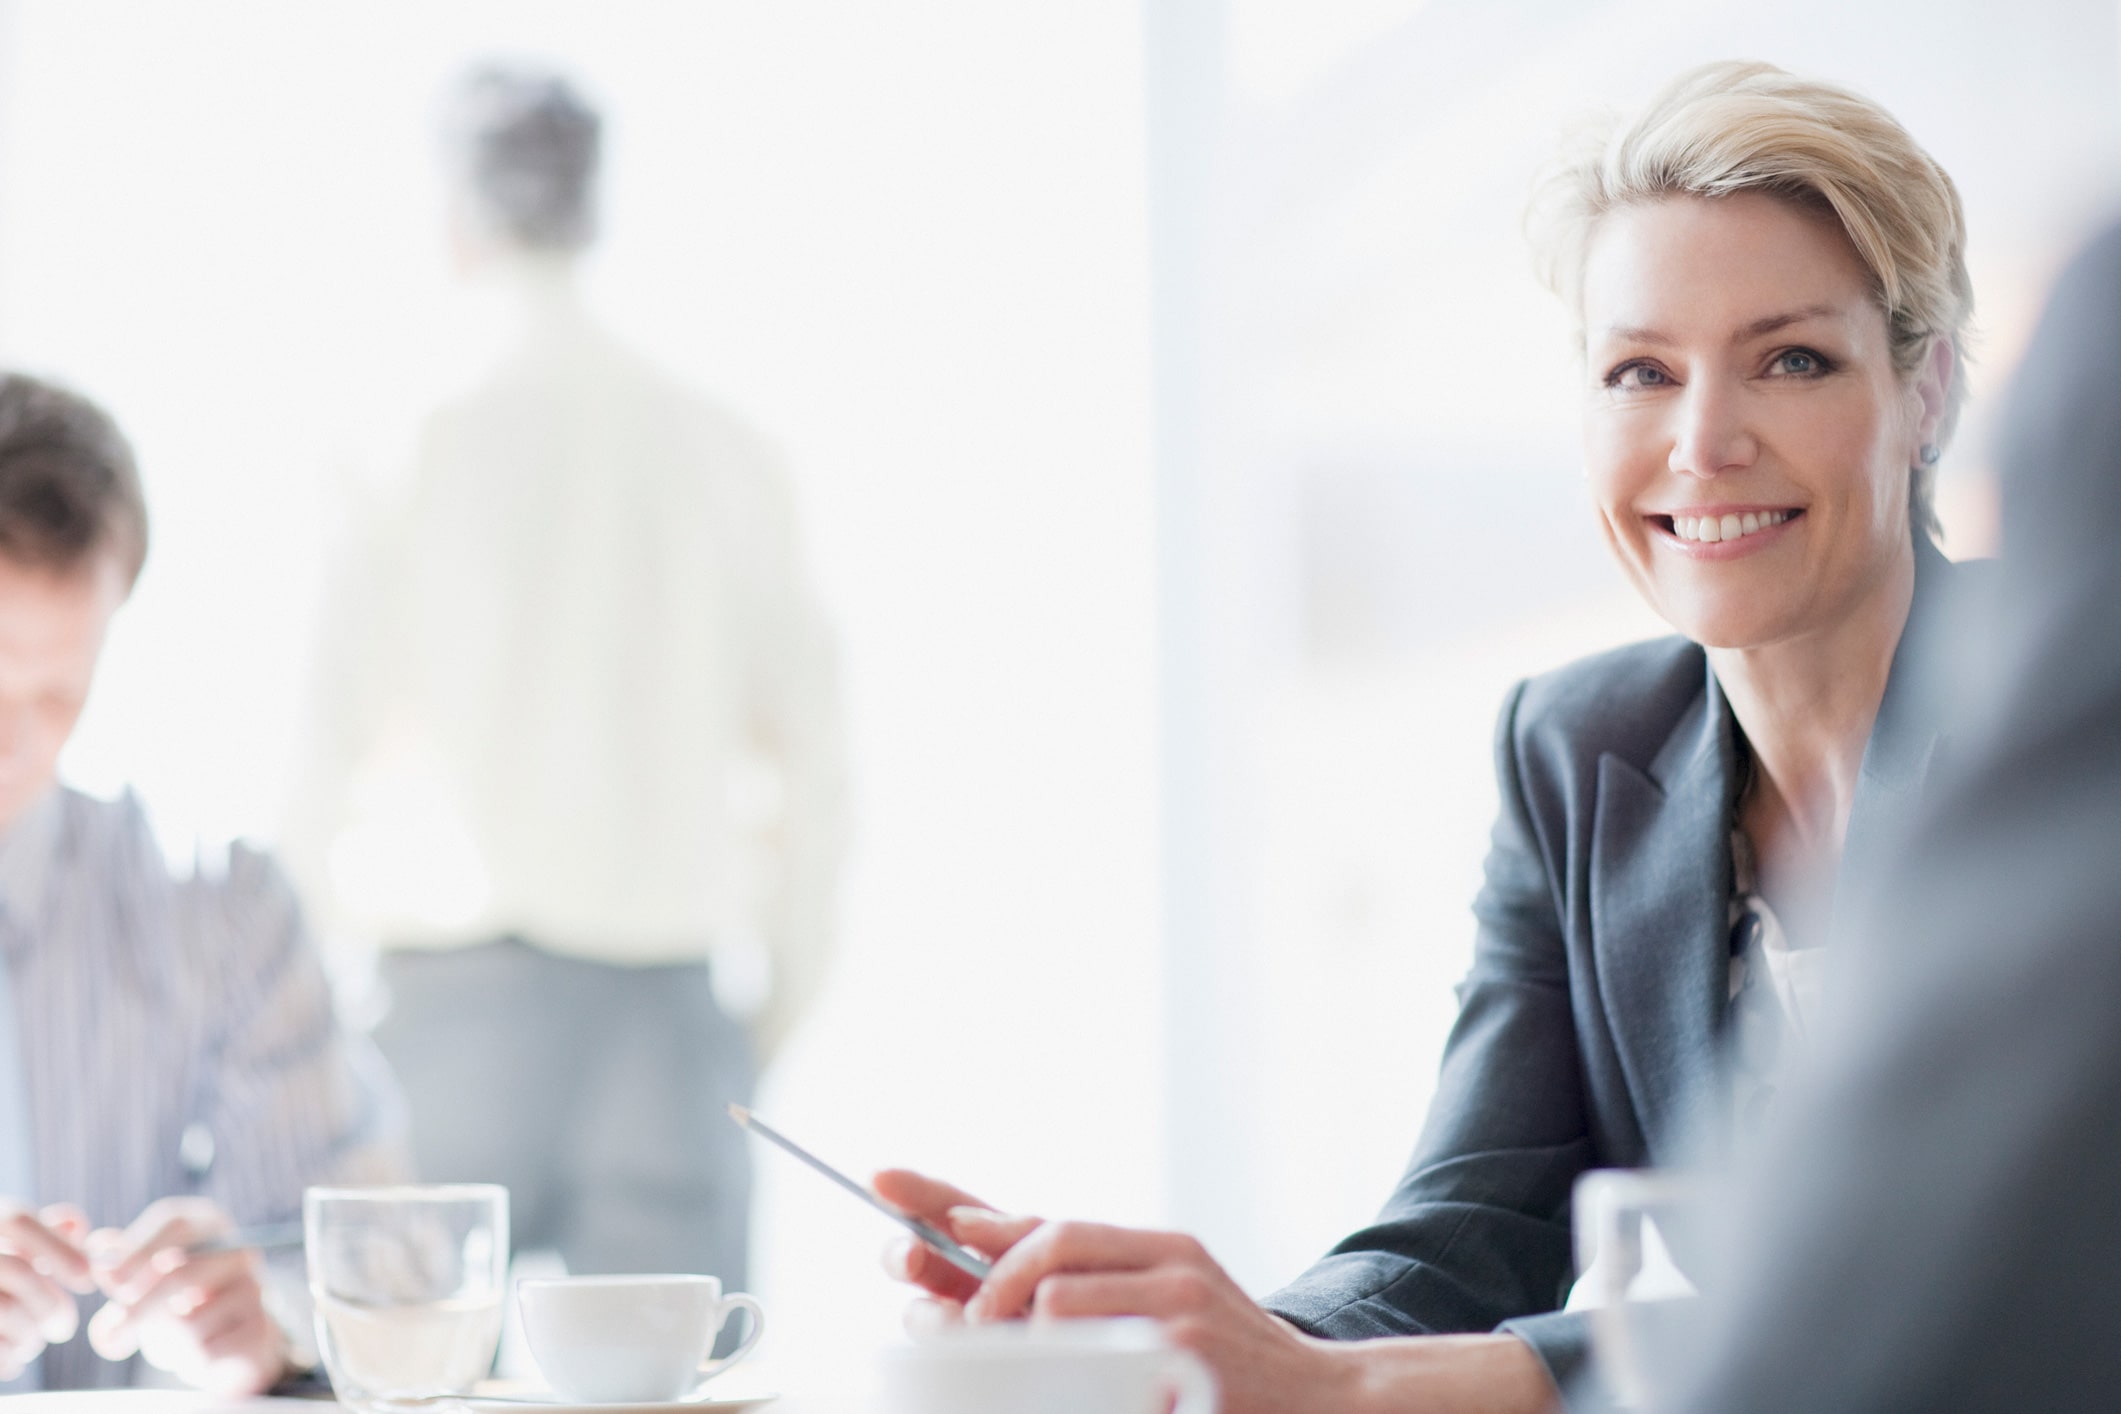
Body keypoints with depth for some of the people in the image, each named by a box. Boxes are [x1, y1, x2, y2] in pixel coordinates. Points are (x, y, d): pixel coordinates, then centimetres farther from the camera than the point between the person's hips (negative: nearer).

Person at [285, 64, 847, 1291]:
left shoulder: (414, 452, -5)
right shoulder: (729, 453, 3)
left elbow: (330, 750, -5)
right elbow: (812, 765, 5)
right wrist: (780, 1006, 13)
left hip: (467, 990, -2)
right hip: (672, 1003, 2)